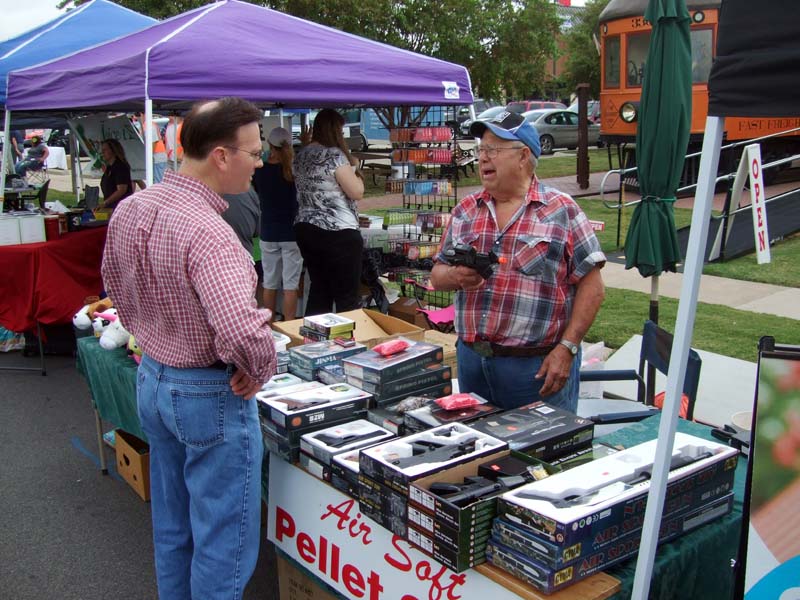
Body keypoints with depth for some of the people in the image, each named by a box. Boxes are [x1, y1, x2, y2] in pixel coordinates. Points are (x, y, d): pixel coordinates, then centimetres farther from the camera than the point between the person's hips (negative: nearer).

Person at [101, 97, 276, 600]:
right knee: (224, 541, 9)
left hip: (152, 380, 9)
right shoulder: (208, 233, -29)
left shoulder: (129, 209, -1)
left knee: (172, 526, 24)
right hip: (211, 396, -8)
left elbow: (117, 286, 15)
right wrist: (259, 372, -20)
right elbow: (244, 333, -40)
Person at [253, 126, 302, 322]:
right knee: (290, 284, 1)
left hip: (268, 233, 3)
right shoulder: (293, 170, -11)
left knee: (269, 283, 11)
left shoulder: (259, 170, -1)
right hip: (291, 232, -3)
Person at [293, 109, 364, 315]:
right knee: (347, 296, -1)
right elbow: (357, 192, -12)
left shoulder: (301, 155, 11)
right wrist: (353, 169, 5)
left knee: (318, 290, 15)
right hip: (337, 233, -8)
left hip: (305, 229, 8)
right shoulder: (335, 155, -13)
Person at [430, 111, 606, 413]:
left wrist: (566, 349, -14)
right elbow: (437, 274, 12)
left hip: (537, 365, -4)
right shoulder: (465, 211, 9)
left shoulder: (562, 210, -4)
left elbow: (591, 287, -7)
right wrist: (456, 276, -11)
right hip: (471, 359, 5)